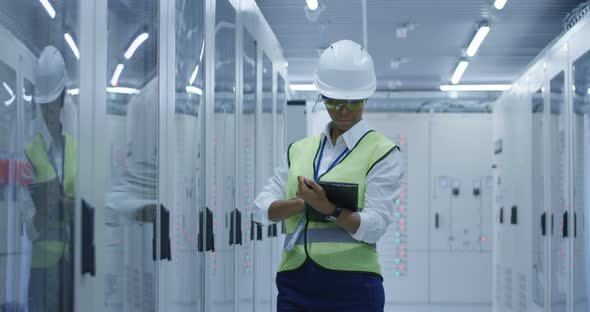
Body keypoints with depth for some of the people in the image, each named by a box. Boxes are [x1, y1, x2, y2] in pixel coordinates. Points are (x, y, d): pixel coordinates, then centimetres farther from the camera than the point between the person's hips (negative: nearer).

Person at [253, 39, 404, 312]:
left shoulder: (382, 151, 2)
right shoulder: (299, 149, 15)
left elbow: (375, 225, -9)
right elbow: (262, 208, 5)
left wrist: (330, 208, -27)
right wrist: (305, 202, -14)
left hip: (353, 287, -3)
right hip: (295, 283, 4)